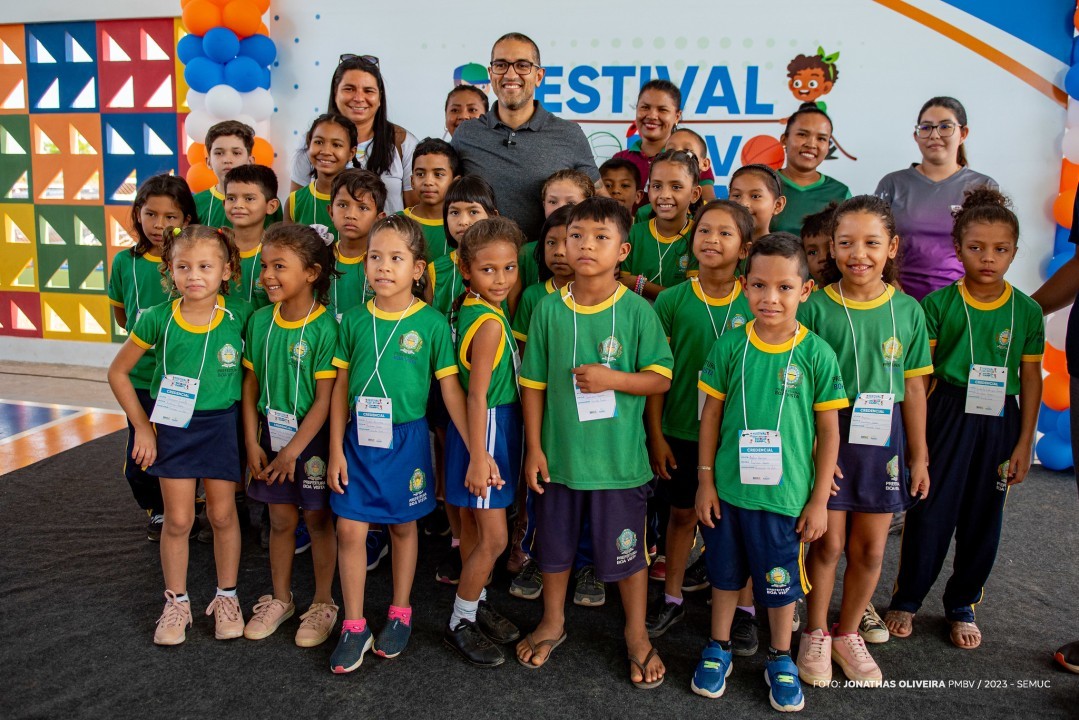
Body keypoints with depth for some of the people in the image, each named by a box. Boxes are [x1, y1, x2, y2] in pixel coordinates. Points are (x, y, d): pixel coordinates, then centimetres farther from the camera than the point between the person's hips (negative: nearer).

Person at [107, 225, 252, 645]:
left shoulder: (239, 315, -9)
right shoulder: (158, 319, -9)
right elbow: (118, 372, 1)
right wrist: (142, 426, -2)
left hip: (221, 424, 0)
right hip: (172, 426, 0)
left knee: (222, 515, 9)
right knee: (178, 519, 7)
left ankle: (226, 597, 27)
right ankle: (176, 602, 24)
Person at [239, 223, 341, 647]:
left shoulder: (324, 327, -18)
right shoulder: (260, 322, -1)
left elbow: (325, 399, -17)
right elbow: (251, 385, 5)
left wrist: (293, 450, -16)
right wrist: (252, 442, 0)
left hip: (312, 438, -4)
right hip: (271, 434, 5)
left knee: (318, 520, 9)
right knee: (281, 520, 16)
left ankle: (322, 604, 25)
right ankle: (280, 599, 33)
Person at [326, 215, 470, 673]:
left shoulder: (431, 324, -7)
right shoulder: (355, 320, 0)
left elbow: (451, 390, -5)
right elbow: (341, 387, 4)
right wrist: (336, 451, 2)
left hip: (406, 439, -1)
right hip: (359, 439, 2)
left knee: (403, 527, 13)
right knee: (350, 530, 0)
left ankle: (400, 615, 32)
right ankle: (354, 627, 15)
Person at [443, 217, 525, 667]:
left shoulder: (469, 309, 4)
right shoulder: (490, 323, -22)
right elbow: (478, 395, -25)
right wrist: (478, 456, -26)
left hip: (493, 427, 9)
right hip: (486, 430, -9)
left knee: (473, 525, 20)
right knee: (494, 538, 0)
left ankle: (476, 604, 36)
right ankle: (460, 623, 15)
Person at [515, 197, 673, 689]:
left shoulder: (637, 311, -9)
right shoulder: (549, 309, -4)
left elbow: (661, 378, -6)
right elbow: (533, 383, 1)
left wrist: (612, 378, -22)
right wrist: (534, 447, -1)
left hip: (619, 458, -2)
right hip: (559, 454, 2)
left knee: (627, 549, 11)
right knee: (554, 543, 19)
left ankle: (637, 635, 34)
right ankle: (553, 622, 43)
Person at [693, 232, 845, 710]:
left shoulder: (816, 354, -10)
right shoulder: (730, 346, -6)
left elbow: (829, 430, -3)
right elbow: (711, 415, 0)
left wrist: (819, 499, -3)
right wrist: (705, 481, 1)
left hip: (785, 493, -1)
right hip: (729, 487, 1)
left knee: (780, 580, 14)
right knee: (725, 572, 18)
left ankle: (781, 660, 36)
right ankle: (718, 648, 38)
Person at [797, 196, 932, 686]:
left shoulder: (907, 310, 1)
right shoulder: (816, 307, -7)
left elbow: (913, 388, 6)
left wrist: (919, 455, 8)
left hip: (883, 441, 3)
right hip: (827, 437, -3)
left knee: (870, 547, 11)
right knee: (828, 542, 6)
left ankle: (849, 632, 33)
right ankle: (815, 633, 27)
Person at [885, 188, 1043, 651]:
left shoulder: (1027, 311, 1)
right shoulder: (939, 303, -6)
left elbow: (1030, 379, 5)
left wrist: (1024, 442, 3)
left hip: (999, 424, 3)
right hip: (946, 417, -2)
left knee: (983, 519, 12)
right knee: (930, 512, 2)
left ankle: (962, 606, 30)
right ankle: (906, 599, 21)